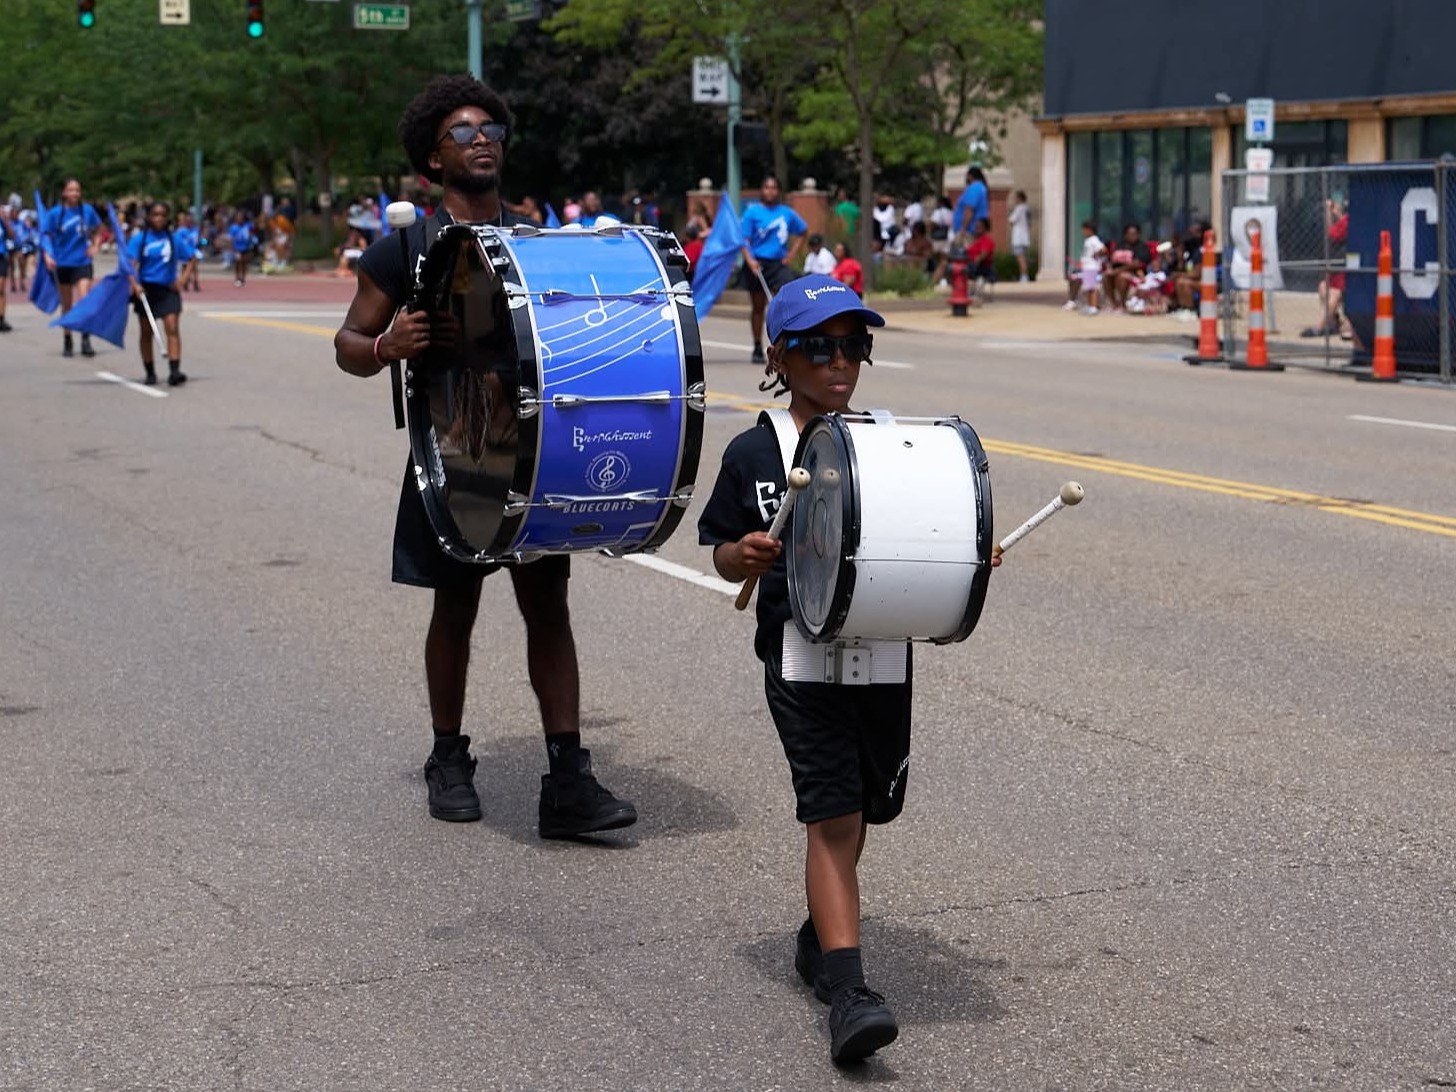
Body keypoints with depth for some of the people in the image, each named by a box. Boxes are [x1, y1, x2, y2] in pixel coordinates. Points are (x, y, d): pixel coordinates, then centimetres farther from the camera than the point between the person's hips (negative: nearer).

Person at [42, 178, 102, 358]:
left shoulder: (87, 210, -3)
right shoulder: (55, 214, -7)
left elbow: (97, 227, 16)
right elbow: (45, 235, -4)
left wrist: (94, 246, 8)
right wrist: (48, 254, -18)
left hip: (83, 263, 0)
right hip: (63, 264, 0)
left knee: (84, 300, -15)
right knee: (67, 305, 11)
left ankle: (86, 340, -10)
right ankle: (67, 341, 24)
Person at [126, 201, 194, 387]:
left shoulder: (174, 239, 3)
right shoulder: (139, 238, -3)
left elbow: (191, 258, 12)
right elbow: (130, 263, -10)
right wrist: (135, 285, -26)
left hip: (168, 289, 0)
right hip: (146, 290, 0)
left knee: (172, 328, -14)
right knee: (146, 332, 8)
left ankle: (174, 371, -20)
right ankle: (150, 373, 18)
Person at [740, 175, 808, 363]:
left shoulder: (787, 213, 6)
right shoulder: (752, 212, -3)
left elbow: (802, 233, 20)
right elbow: (744, 239, -6)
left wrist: (791, 255, 9)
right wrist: (750, 260, -21)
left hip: (779, 264, 1)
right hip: (757, 264, -1)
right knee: (758, 307, 9)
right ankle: (758, 349, 20)